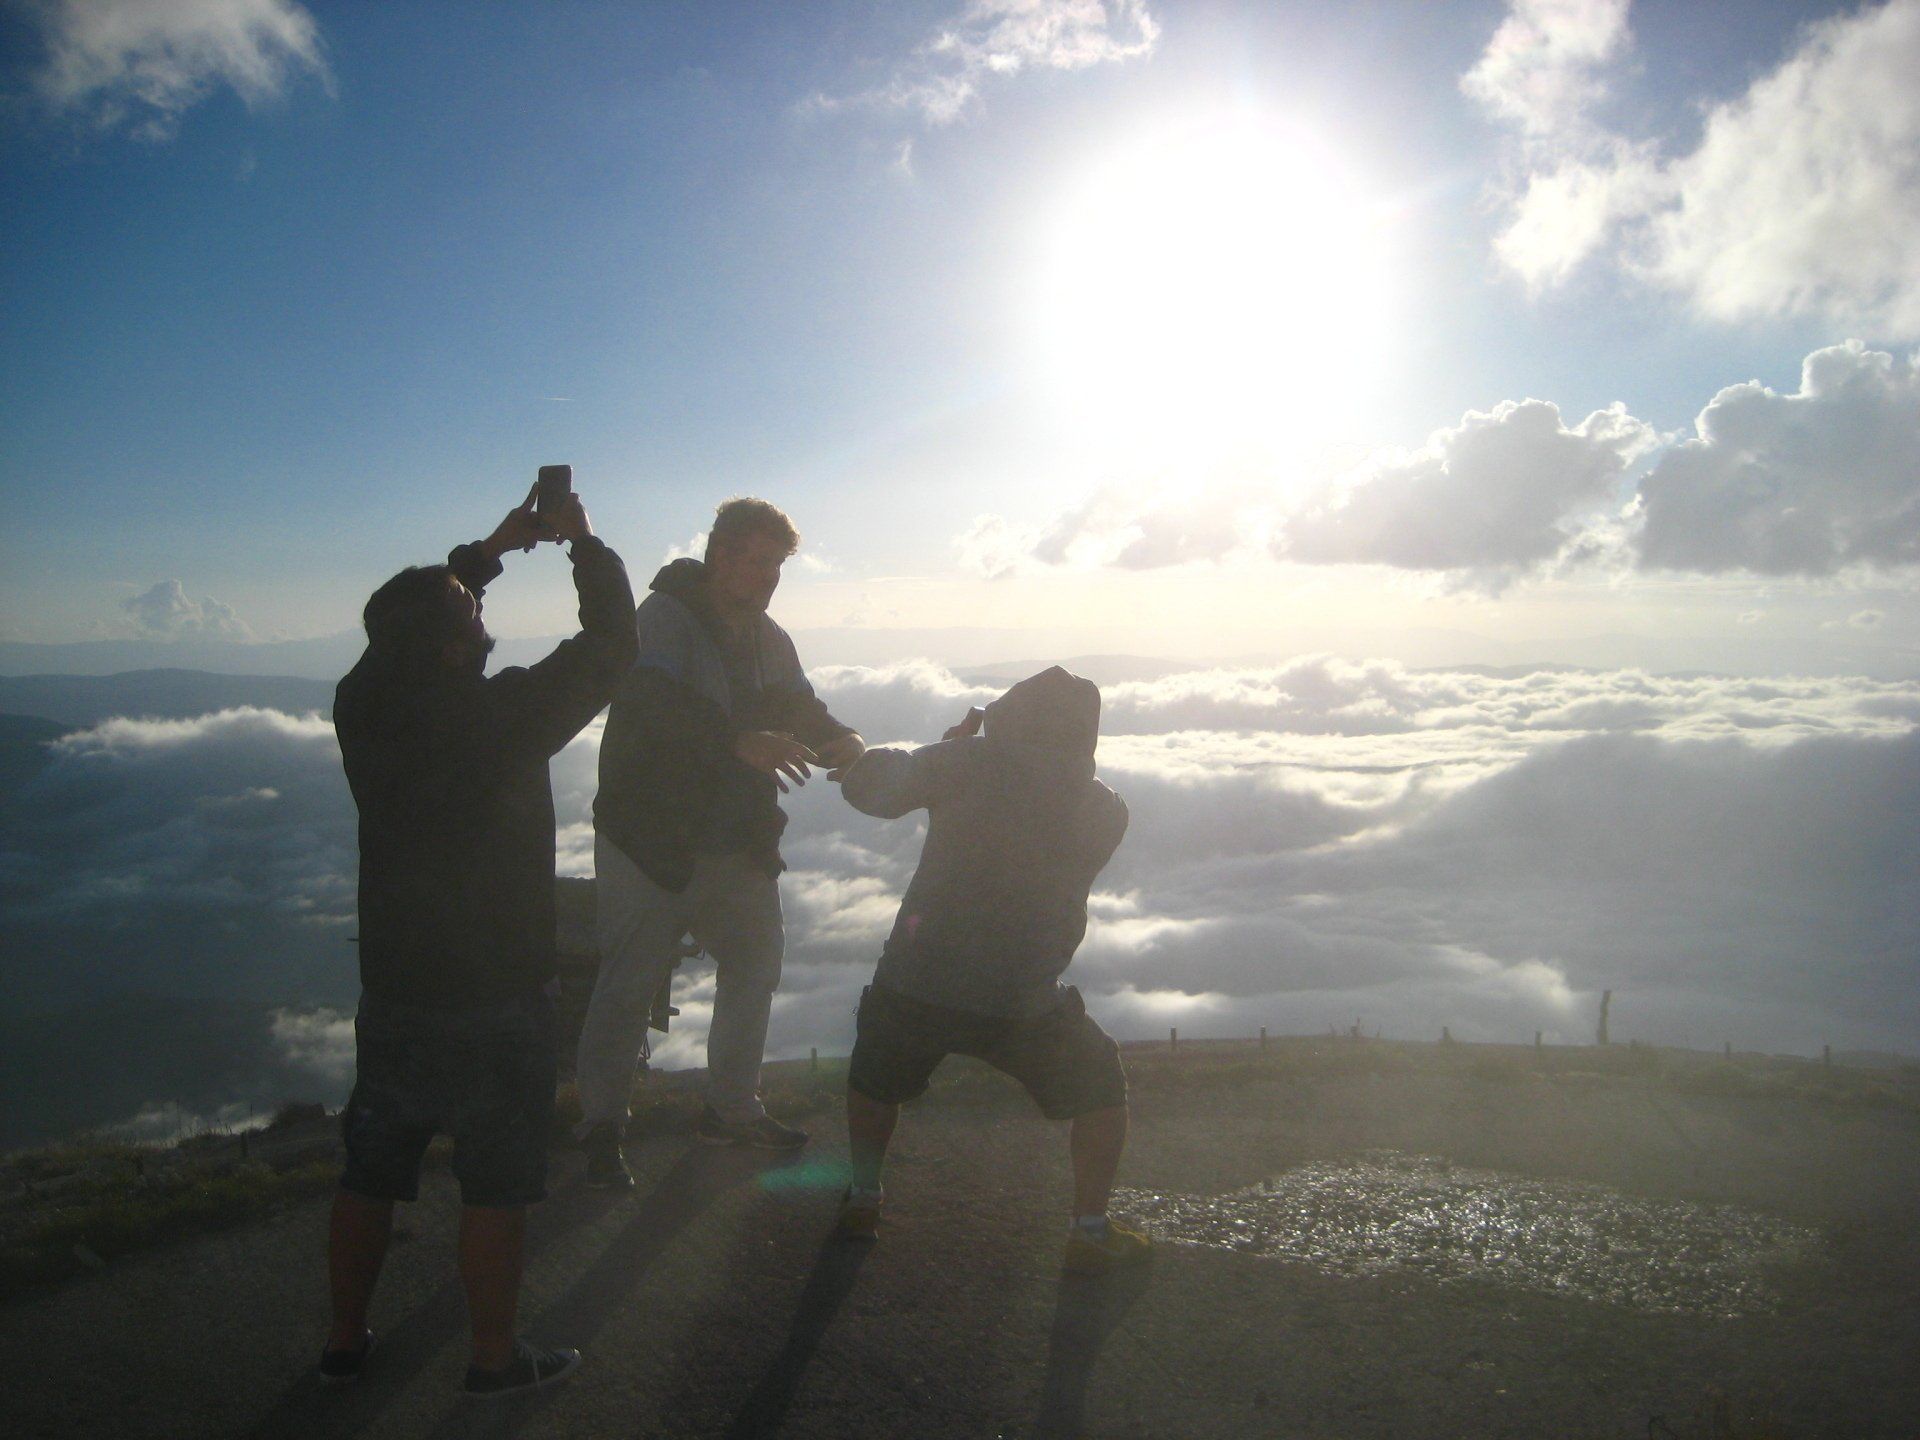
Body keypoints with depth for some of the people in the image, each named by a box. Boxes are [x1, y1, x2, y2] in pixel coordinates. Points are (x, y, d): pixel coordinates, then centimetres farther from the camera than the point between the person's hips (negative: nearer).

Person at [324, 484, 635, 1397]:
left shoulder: (362, 707, -5)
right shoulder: (500, 716, -21)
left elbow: (406, 630, 15)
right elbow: (610, 648, -11)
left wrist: (491, 550, 16)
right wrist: (584, 544, 1)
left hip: (392, 991, 6)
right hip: (495, 998, -5)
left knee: (370, 1175, 18)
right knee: (495, 1186, 8)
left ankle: (345, 1341, 32)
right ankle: (495, 1358, 20)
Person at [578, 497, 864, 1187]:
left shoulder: (767, 638, 10)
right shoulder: (665, 617, -14)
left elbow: (799, 708, 10)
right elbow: (652, 703, -31)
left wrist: (842, 738, -15)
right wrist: (740, 741, -46)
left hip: (739, 846, 8)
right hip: (652, 845, -8)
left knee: (756, 967, 15)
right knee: (628, 987, -1)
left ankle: (732, 1108, 32)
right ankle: (601, 1130, 15)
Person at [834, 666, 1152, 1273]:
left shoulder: (968, 761, -3)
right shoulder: (1105, 810, 3)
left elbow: (870, 789, 2)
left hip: (916, 980, 1)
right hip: (1023, 1002, 0)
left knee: (876, 1075, 31)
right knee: (1101, 1087, 23)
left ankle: (863, 1200, 39)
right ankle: (1091, 1231, 20)